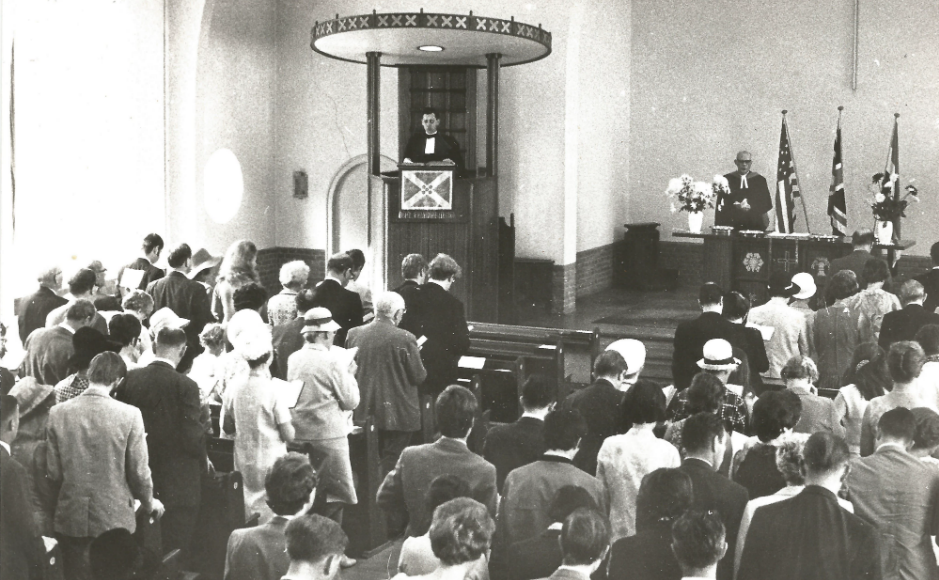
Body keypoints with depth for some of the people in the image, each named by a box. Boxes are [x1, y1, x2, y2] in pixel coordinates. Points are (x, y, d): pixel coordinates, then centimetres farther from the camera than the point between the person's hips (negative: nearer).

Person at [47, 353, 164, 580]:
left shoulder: (58, 413, -6)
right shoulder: (129, 415, -13)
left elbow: (53, 471, -2)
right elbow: (139, 471, -8)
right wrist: (149, 503, 11)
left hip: (71, 518, 2)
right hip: (114, 518, -2)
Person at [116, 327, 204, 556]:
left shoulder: (130, 379, -3)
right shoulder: (185, 386, -16)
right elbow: (192, 437, -15)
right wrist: (202, 461, 4)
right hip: (177, 485, -5)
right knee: (175, 549, 4)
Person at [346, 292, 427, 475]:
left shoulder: (353, 334, -3)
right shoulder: (405, 339, -17)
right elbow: (419, 377, -10)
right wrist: (415, 354, 8)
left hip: (366, 411, 5)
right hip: (398, 412, -5)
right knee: (392, 461, 4)